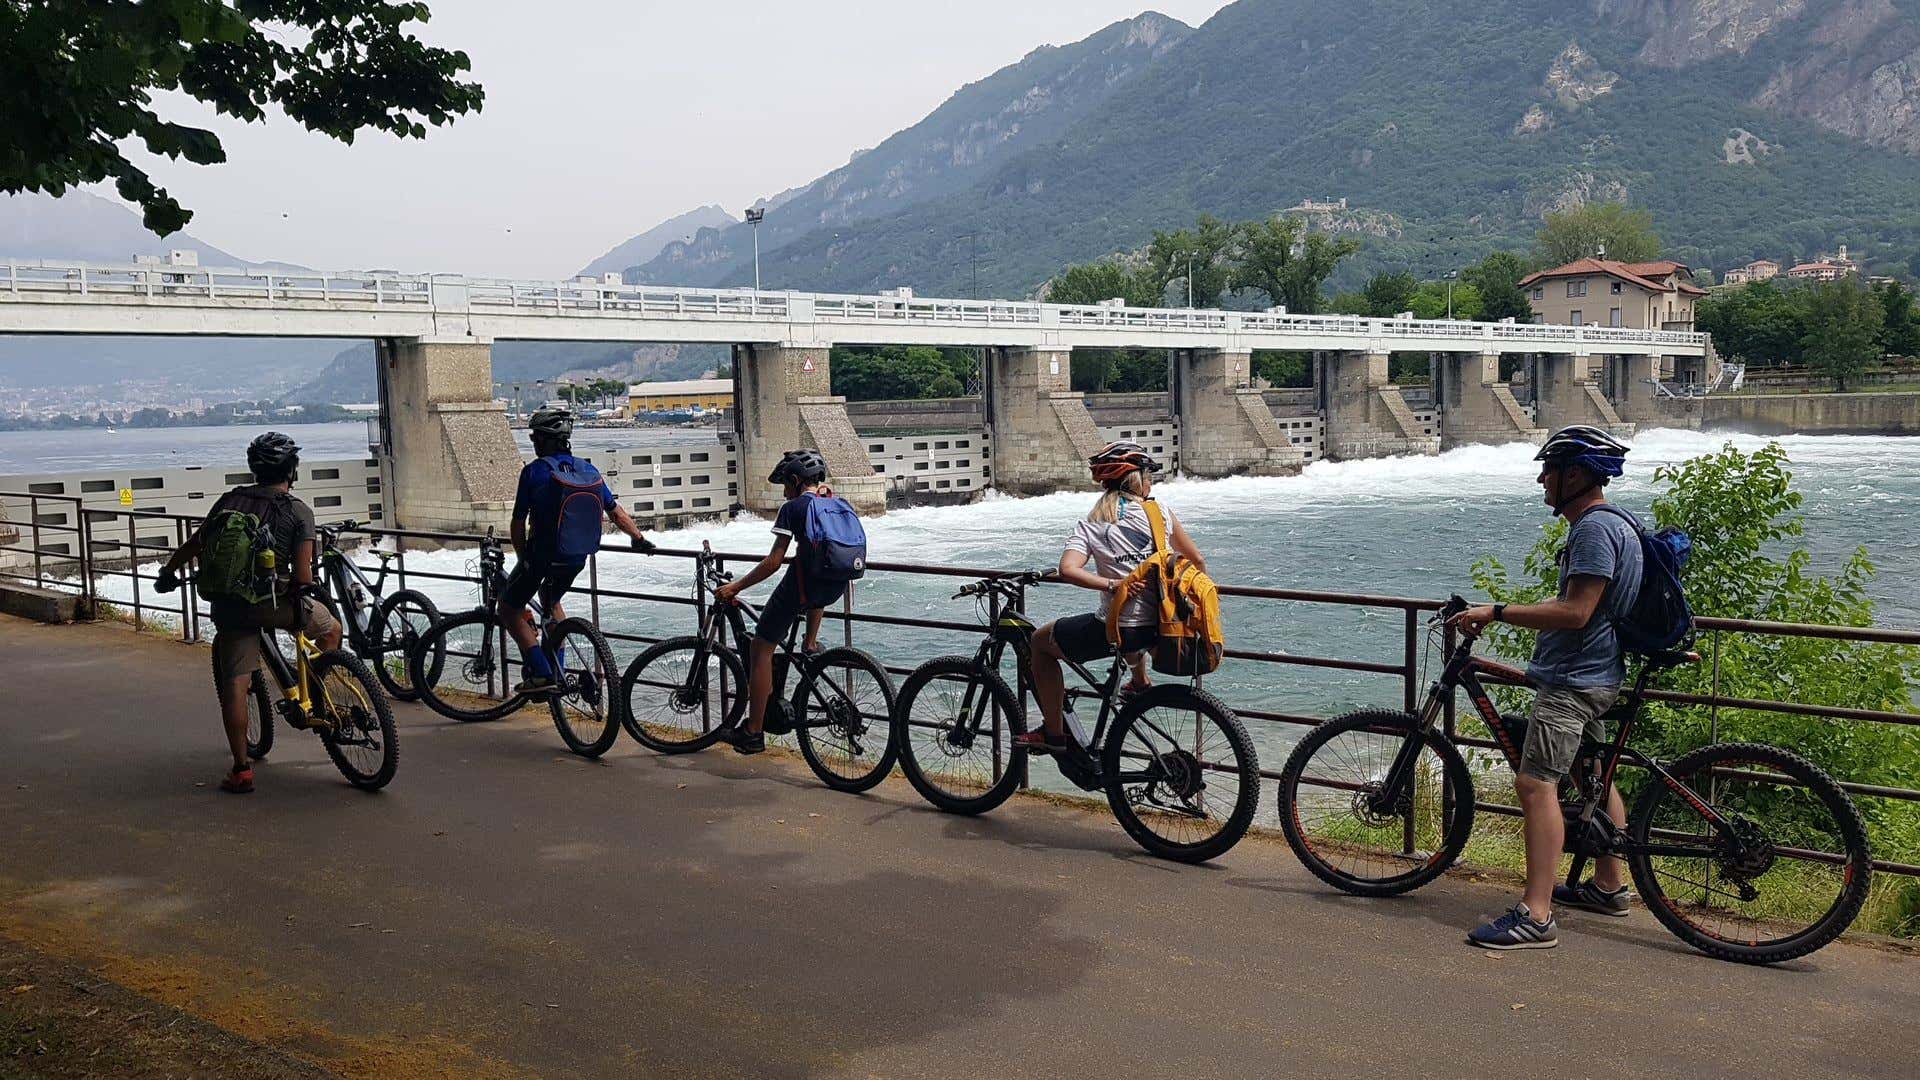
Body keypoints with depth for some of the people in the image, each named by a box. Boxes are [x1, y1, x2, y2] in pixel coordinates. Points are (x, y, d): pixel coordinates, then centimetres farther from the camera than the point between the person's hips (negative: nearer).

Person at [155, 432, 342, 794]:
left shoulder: (231, 499, 9)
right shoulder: (299, 511, -3)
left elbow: (196, 544, 16)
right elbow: (302, 572, -10)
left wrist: (168, 571, 32)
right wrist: (307, 592, 10)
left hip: (230, 605, 4)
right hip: (274, 603, -4)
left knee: (233, 684, 6)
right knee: (331, 629, 22)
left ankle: (241, 769, 7)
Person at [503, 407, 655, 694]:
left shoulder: (534, 470, -11)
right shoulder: (588, 470, 3)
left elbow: (519, 523, -8)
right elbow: (616, 512, 7)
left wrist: (523, 559, 7)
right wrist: (640, 539, 20)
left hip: (541, 556, -6)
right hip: (577, 559, 6)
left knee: (510, 609, 10)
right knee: (551, 600, 31)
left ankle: (541, 673, -4)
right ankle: (557, 670, 25)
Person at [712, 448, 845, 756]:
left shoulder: (793, 507, -2)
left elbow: (774, 561, -8)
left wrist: (734, 587, -2)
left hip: (803, 583, -6)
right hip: (836, 587, 6)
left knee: (761, 647, 5)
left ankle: (754, 733, 4)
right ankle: (811, 643, 28)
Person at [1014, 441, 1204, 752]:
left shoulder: (1091, 525, -2)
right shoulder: (1160, 512, 2)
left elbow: (1068, 570, -20)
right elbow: (1197, 561, 9)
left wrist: (1111, 584, -17)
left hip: (1119, 632, -4)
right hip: (1162, 624, 4)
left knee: (1040, 642, 18)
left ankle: (1053, 732, 18)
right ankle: (1140, 683, 51)